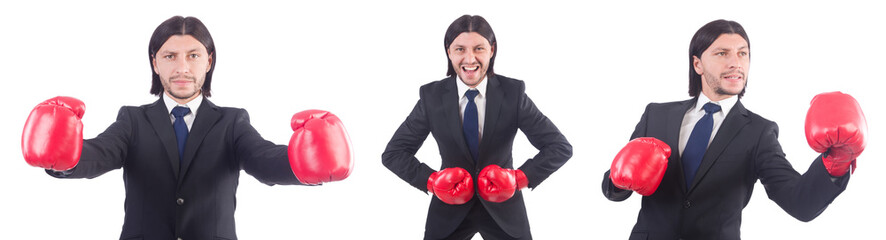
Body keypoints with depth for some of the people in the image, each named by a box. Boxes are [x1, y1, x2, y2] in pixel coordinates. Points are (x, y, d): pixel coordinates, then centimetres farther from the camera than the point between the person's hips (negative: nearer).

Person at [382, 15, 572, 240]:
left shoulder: (513, 93, -11)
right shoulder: (432, 96, -9)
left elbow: (561, 147, -10)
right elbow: (392, 153, -5)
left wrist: (520, 178, -22)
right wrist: (431, 180, -19)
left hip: (503, 207, 0)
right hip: (449, 209, 0)